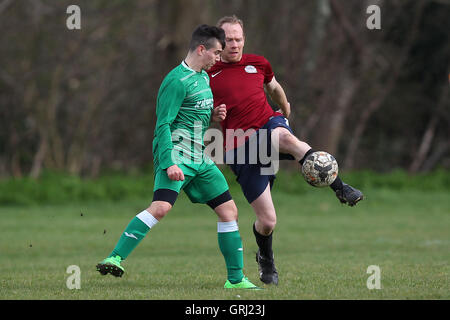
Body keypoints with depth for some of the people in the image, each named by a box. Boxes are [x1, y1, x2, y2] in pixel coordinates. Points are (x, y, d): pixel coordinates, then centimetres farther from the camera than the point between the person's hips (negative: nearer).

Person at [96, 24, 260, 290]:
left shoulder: (204, 77, 18)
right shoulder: (177, 81, -12)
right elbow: (164, 125, -16)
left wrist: (213, 116, 10)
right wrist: (169, 163, -25)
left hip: (201, 159, 9)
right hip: (177, 154, -9)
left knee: (229, 210, 7)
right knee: (162, 207, -28)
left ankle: (236, 278, 16)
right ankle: (115, 259, -29)